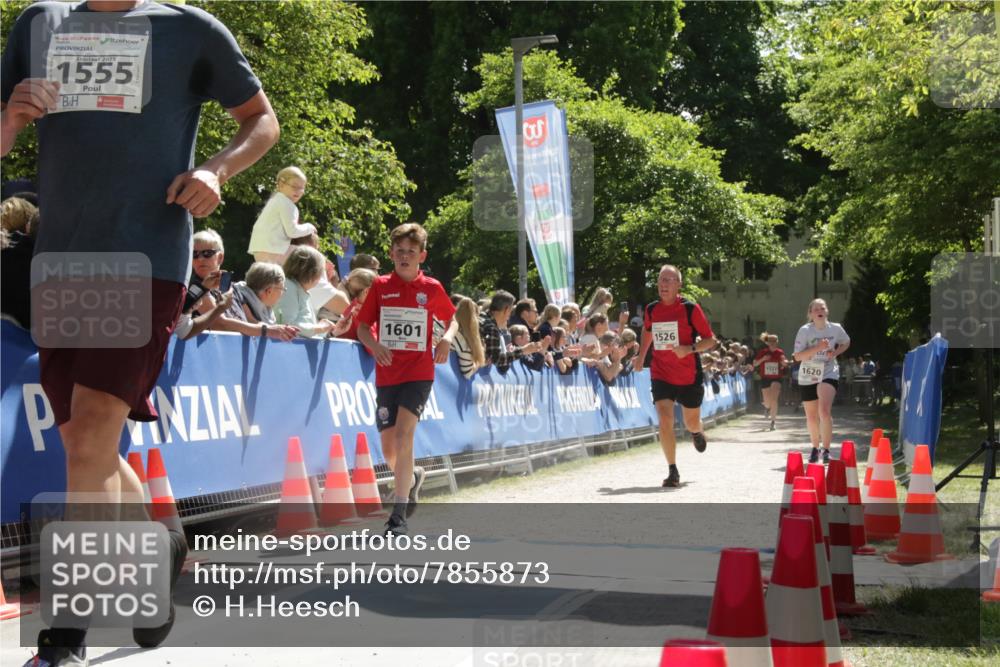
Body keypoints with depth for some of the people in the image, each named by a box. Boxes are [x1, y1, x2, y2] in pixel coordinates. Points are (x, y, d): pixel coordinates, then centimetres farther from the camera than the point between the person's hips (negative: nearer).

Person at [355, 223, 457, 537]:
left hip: (418, 372, -3)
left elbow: (451, 319, 17)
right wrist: (373, 345, -16)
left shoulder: (431, 288, 3)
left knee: (403, 433, -20)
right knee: (389, 448, 5)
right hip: (387, 374, 3)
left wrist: (447, 338, -5)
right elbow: (362, 326, 5)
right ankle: (413, 477, 41)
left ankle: (399, 516, -17)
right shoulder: (381, 286, 4)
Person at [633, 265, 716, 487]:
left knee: (692, 423, 13)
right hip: (661, 375, 2)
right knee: (664, 420, -16)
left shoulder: (690, 309, -10)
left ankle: (698, 433, 53)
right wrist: (641, 356, 20)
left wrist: (690, 348, -24)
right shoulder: (651, 310, 1)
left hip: (689, 377, -1)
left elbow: (710, 340, -8)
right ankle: (673, 472, -8)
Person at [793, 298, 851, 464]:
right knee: (812, 416, 12)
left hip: (828, 374, -1)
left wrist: (835, 353, -3)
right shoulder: (805, 330, -10)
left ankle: (826, 450, -17)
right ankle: (815, 448, 34)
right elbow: (798, 356, -15)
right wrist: (817, 348, -26)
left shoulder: (836, 329, -4)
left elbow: (846, 342, 17)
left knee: (824, 411, -22)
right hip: (807, 377, 1)